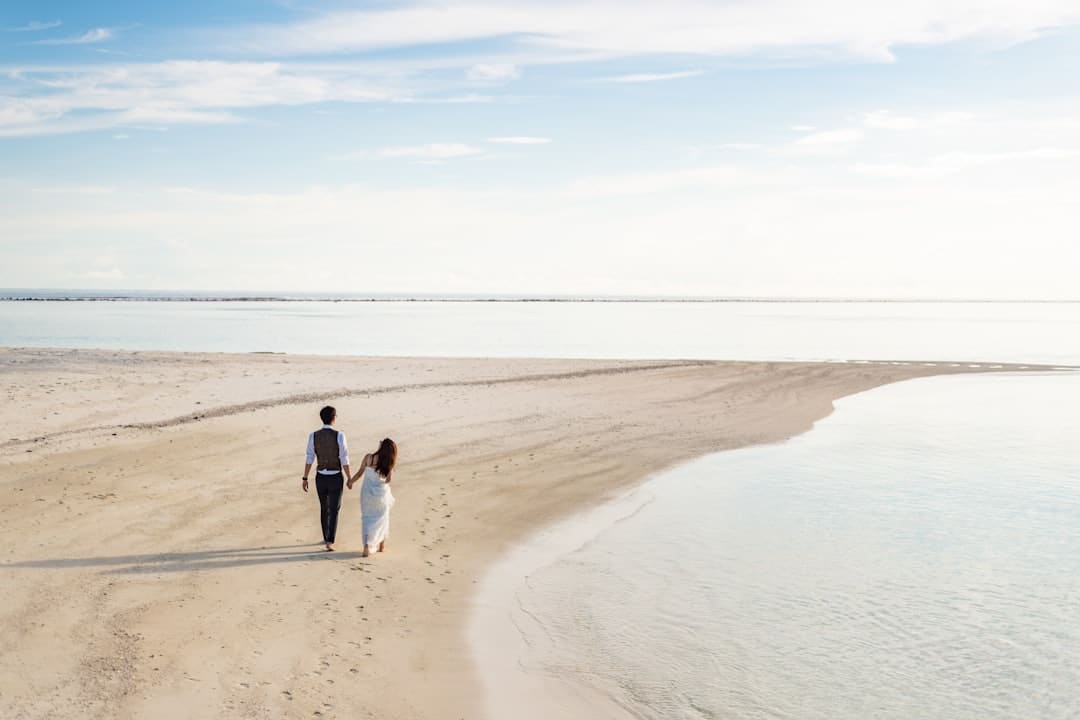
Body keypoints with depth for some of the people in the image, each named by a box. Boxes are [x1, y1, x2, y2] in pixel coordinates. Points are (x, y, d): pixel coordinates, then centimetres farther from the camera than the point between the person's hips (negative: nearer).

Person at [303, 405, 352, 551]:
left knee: (324, 508, 24)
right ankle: (329, 542, -7)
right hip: (336, 478, -3)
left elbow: (309, 459, -5)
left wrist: (305, 479, 3)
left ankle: (327, 538, 36)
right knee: (333, 511, 5)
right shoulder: (339, 436, -18)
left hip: (320, 478, 3)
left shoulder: (313, 436, -9)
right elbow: (344, 460, -14)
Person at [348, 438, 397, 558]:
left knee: (367, 519, 9)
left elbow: (359, 473, -1)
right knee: (382, 518, 20)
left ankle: (367, 547, -7)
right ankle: (382, 545, 27)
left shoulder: (368, 458, -12)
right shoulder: (389, 463, -12)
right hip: (381, 494, 0)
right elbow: (388, 480, -8)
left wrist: (350, 481, 15)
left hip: (367, 493, 0)